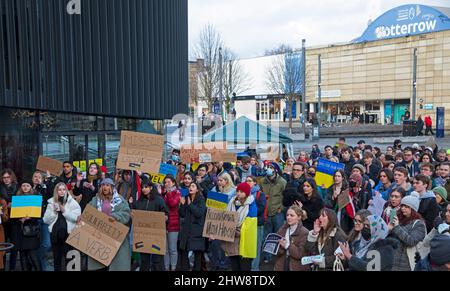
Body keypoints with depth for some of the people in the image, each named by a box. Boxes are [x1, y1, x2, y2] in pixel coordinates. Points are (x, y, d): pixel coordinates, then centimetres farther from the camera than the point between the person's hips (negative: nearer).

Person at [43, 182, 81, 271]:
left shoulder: (73, 202, 0)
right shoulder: (51, 202, 8)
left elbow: (77, 217, -10)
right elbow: (46, 220, 5)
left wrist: (64, 211, -14)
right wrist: (54, 212, -9)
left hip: (68, 233, -3)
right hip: (55, 233, 3)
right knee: (56, 257, 11)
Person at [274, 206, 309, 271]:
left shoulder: (304, 233, -9)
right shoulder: (282, 230, 6)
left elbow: (301, 254, -15)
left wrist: (287, 245, -20)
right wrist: (281, 246, -16)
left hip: (297, 267, -4)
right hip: (281, 266, 5)